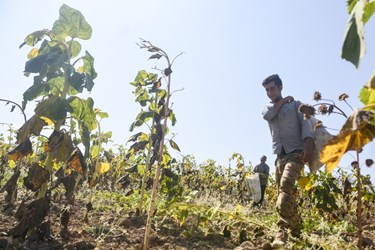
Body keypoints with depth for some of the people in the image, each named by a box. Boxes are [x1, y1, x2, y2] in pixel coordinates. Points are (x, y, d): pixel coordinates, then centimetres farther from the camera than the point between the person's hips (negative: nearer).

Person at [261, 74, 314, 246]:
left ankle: (283, 233, -31)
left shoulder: (296, 105, 9)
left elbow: (306, 124, -6)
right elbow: (267, 115, -5)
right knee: (287, 194, 5)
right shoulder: (268, 108, 21)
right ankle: (295, 231, 15)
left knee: (286, 185, -26)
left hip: (296, 153, -6)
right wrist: (283, 100, 4)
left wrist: (309, 148, -21)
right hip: (280, 155, 6)